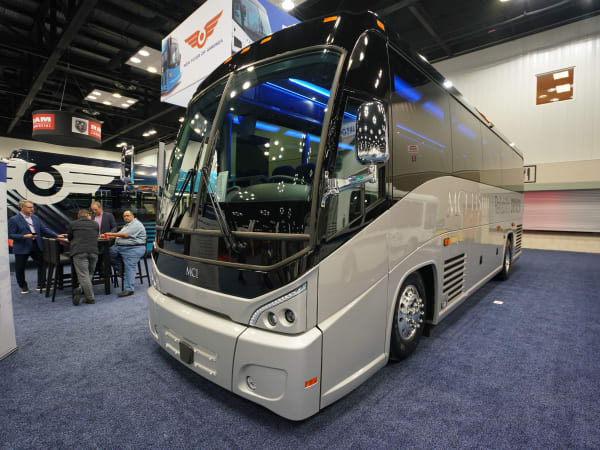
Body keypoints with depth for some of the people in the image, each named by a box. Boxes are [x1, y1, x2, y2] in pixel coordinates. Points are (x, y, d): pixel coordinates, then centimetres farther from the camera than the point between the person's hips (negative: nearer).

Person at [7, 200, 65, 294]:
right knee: (20, 269, 7)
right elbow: (10, 235, -9)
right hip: (22, 248, -4)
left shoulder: (35, 218, 9)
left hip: (36, 246, 5)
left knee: (42, 264, 6)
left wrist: (57, 235, -2)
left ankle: (41, 285, 20)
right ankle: (24, 287, 26)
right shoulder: (13, 220, -7)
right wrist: (24, 236, -23)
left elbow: (44, 229, 9)